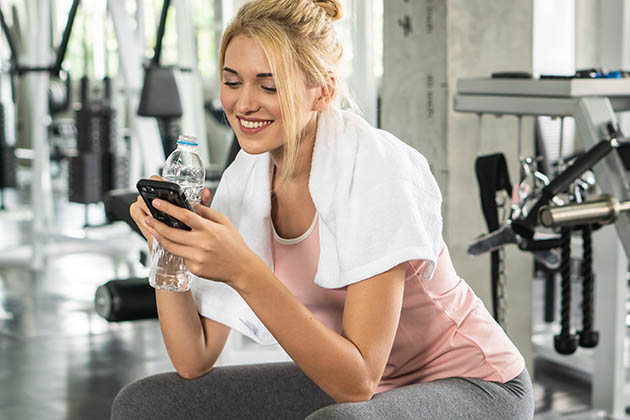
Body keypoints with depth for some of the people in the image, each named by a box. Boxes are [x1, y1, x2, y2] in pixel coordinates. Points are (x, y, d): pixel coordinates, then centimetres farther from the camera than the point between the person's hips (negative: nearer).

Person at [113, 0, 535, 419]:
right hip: (343, 383, 7)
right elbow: (194, 362, -6)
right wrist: (167, 252, -21)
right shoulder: (243, 181, -6)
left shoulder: (378, 172, -25)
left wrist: (243, 271, -38)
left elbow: (357, 380, -30)